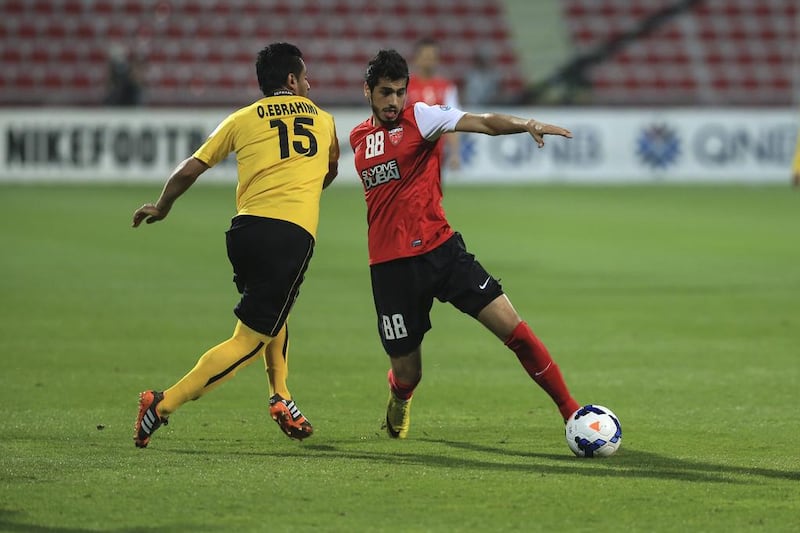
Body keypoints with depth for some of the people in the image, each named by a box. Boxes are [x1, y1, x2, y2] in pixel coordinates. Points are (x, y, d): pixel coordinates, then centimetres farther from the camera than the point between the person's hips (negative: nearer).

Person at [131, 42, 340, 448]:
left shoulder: (242, 120, 14)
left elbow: (188, 172, 14)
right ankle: (164, 404, -16)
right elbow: (330, 173, 38)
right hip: (295, 235, -3)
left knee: (272, 312, 30)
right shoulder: (324, 120, 18)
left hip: (247, 228, 3)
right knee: (250, 339, -4)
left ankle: (281, 398, 16)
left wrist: (161, 207, 32)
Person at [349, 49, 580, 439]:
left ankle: (571, 412, -3)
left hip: (440, 249, -2)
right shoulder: (358, 138, 11)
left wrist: (526, 125, -38)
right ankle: (399, 400, 45)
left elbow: (482, 123, -20)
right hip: (390, 265, 2)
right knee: (407, 374, 6)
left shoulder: (419, 117, -3)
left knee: (512, 328, -13)